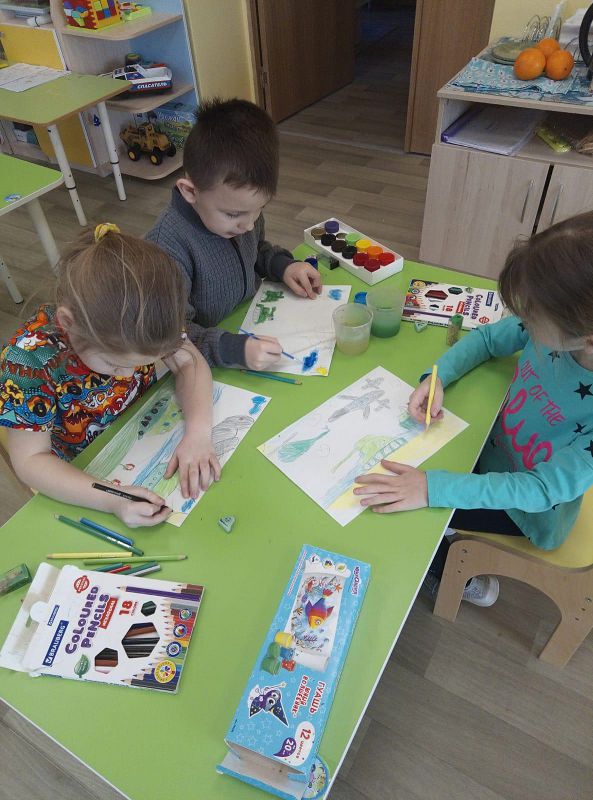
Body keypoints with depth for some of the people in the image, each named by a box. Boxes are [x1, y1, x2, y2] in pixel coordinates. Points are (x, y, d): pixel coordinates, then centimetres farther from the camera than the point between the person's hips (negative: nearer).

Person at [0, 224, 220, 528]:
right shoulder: (30, 357, -32)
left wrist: (197, 433, -33)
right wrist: (112, 500, -39)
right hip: (85, 475, -6)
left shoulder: (140, 319, -24)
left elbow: (190, 363, -15)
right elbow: (30, 460, -26)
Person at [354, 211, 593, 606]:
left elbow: (542, 489, -34)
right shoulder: (554, 326, -23)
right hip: (495, 453, 5)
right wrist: (436, 377, -22)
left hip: (526, 511, -5)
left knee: (408, 512, -4)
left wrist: (433, 488, -42)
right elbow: (486, 338, -5)